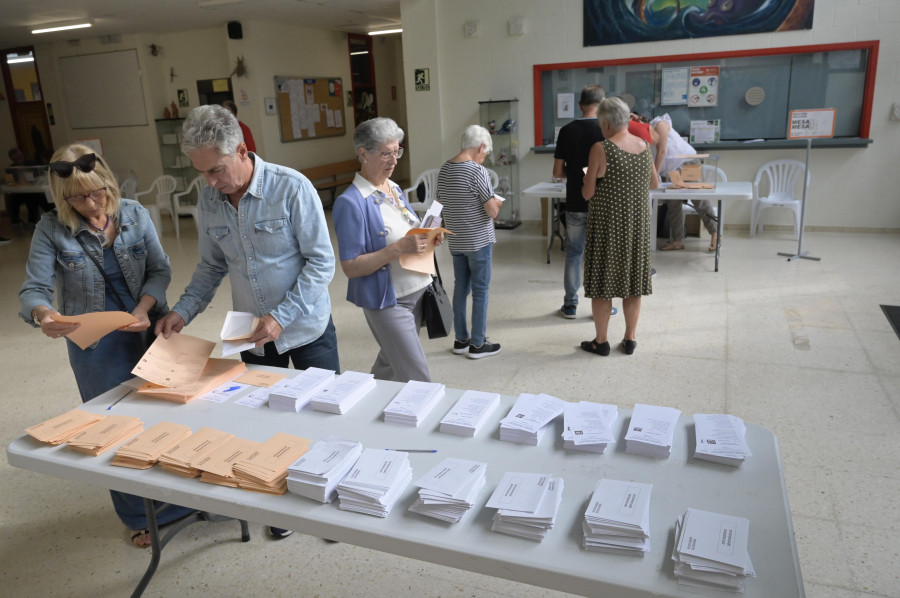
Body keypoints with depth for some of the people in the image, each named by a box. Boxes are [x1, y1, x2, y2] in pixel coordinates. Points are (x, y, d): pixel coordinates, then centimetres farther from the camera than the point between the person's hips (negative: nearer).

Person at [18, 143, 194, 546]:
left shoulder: (134, 214, -4)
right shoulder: (52, 230, -9)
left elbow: (160, 269, -4)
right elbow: (34, 289, -12)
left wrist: (144, 308, -21)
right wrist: (43, 315, -35)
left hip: (149, 330, 2)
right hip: (96, 345, -2)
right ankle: (139, 516, 31)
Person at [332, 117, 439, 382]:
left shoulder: (394, 189, 8)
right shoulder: (350, 203, -17)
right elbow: (350, 267, -18)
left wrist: (428, 238, -3)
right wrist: (399, 248, -27)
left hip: (417, 290, 8)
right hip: (388, 302, -8)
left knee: (389, 365, 21)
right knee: (418, 381, -4)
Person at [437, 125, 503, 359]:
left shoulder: (444, 169, 3)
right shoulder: (477, 171, -18)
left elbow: (441, 204, 14)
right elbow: (492, 211, -18)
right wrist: (496, 204, 4)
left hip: (456, 241, 7)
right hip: (478, 241, -7)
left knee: (460, 288, 15)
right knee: (480, 291, 4)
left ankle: (461, 340, 24)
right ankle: (477, 344, 11)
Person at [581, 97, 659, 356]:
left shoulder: (600, 149, -15)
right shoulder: (644, 146, 2)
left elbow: (587, 193, -12)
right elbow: (654, 183, 14)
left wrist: (587, 178, 9)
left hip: (607, 222, -5)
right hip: (637, 222, 5)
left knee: (602, 280, 5)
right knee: (633, 277, 13)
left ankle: (601, 341, 13)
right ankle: (630, 338, 22)